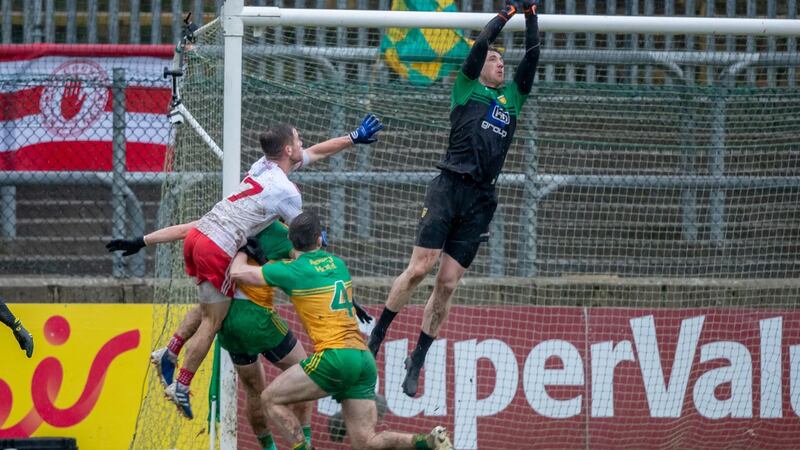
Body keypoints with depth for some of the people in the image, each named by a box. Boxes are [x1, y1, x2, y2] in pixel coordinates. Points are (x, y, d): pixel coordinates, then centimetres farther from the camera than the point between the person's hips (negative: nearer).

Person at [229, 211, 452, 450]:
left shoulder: (293, 270, 0)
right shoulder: (337, 264, 18)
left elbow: (237, 272, 6)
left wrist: (243, 248, 27)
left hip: (335, 356, -6)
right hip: (365, 359, 6)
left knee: (271, 398, 7)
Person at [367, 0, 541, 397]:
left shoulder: (513, 97, 21)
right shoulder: (467, 88, 10)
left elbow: (533, 54, 16)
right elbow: (480, 44, -1)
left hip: (481, 201, 4)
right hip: (449, 188, -4)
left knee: (448, 283, 0)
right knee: (419, 268, -13)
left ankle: (416, 363, 6)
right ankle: (376, 337, 3)